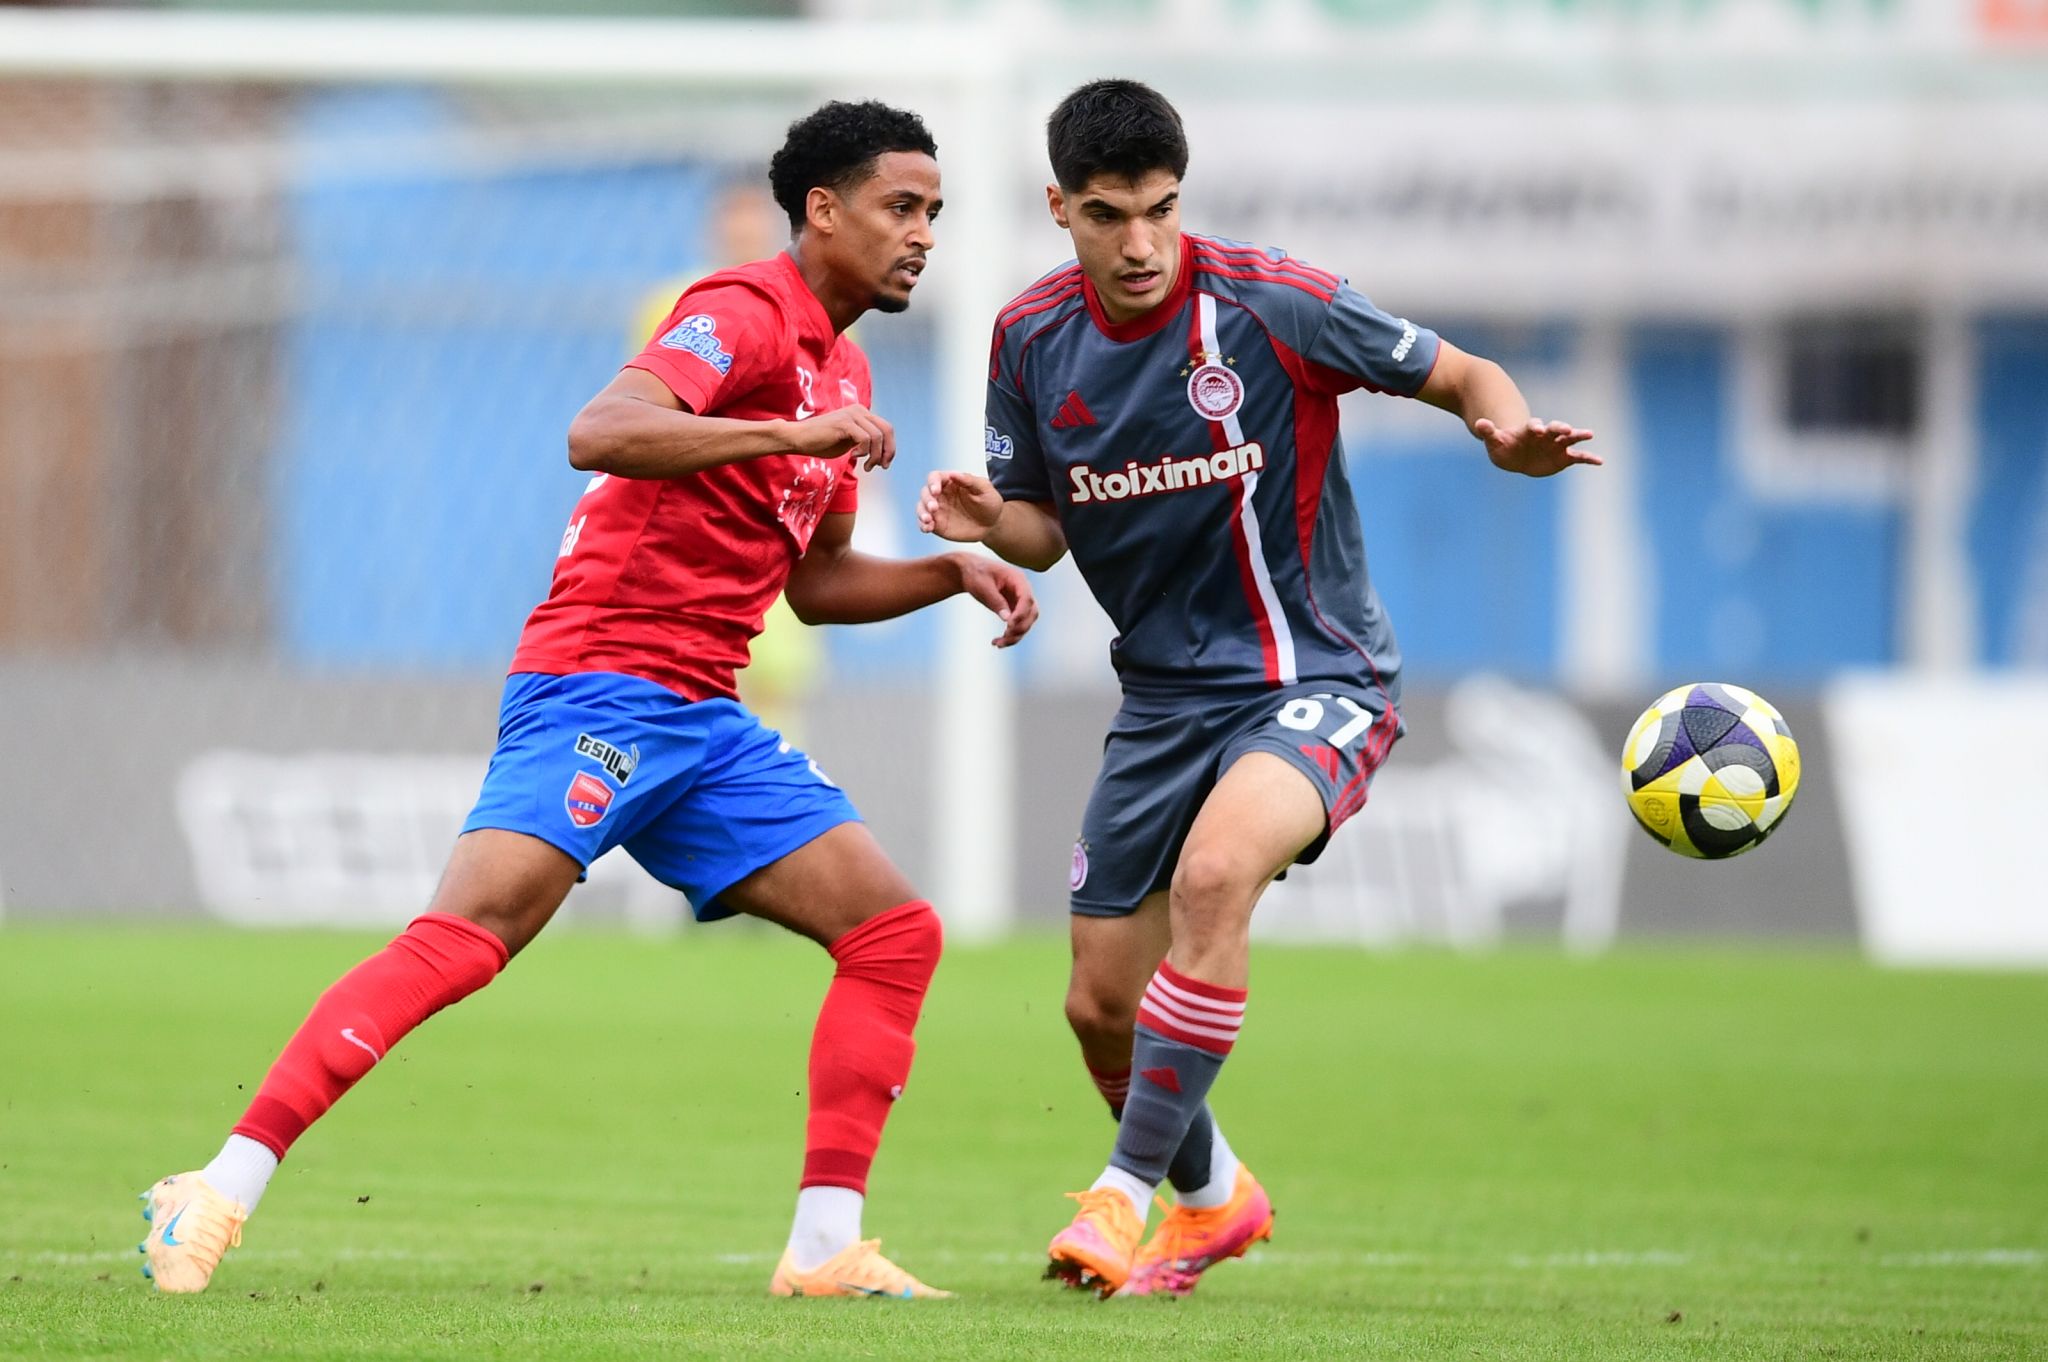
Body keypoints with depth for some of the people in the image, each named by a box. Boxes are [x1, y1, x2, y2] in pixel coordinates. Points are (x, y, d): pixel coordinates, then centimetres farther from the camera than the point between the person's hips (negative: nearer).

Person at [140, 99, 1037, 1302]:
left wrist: (953, 572, 17)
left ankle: (826, 1248, 2)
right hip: (599, 685, -9)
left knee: (897, 931, 2)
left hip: (704, 724, 9)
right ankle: (221, 1196, -25)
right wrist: (799, 433, -29)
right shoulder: (749, 316, -9)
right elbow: (600, 435, -27)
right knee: (474, 928, -24)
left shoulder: (842, 370, 20)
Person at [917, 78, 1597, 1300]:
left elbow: (1462, 376, -6)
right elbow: (1044, 529, 10)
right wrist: (986, 522, -13)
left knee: (1214, 872, -35)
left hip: (1315, 676, -5)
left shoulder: (1272, 304, -16)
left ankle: (1126, 1194, -25)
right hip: (1165, 692, 6)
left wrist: (1511, 435, -28)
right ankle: (1211, 1198, 38)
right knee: (1102, 1007, 7)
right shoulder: (1033, 338, -2)